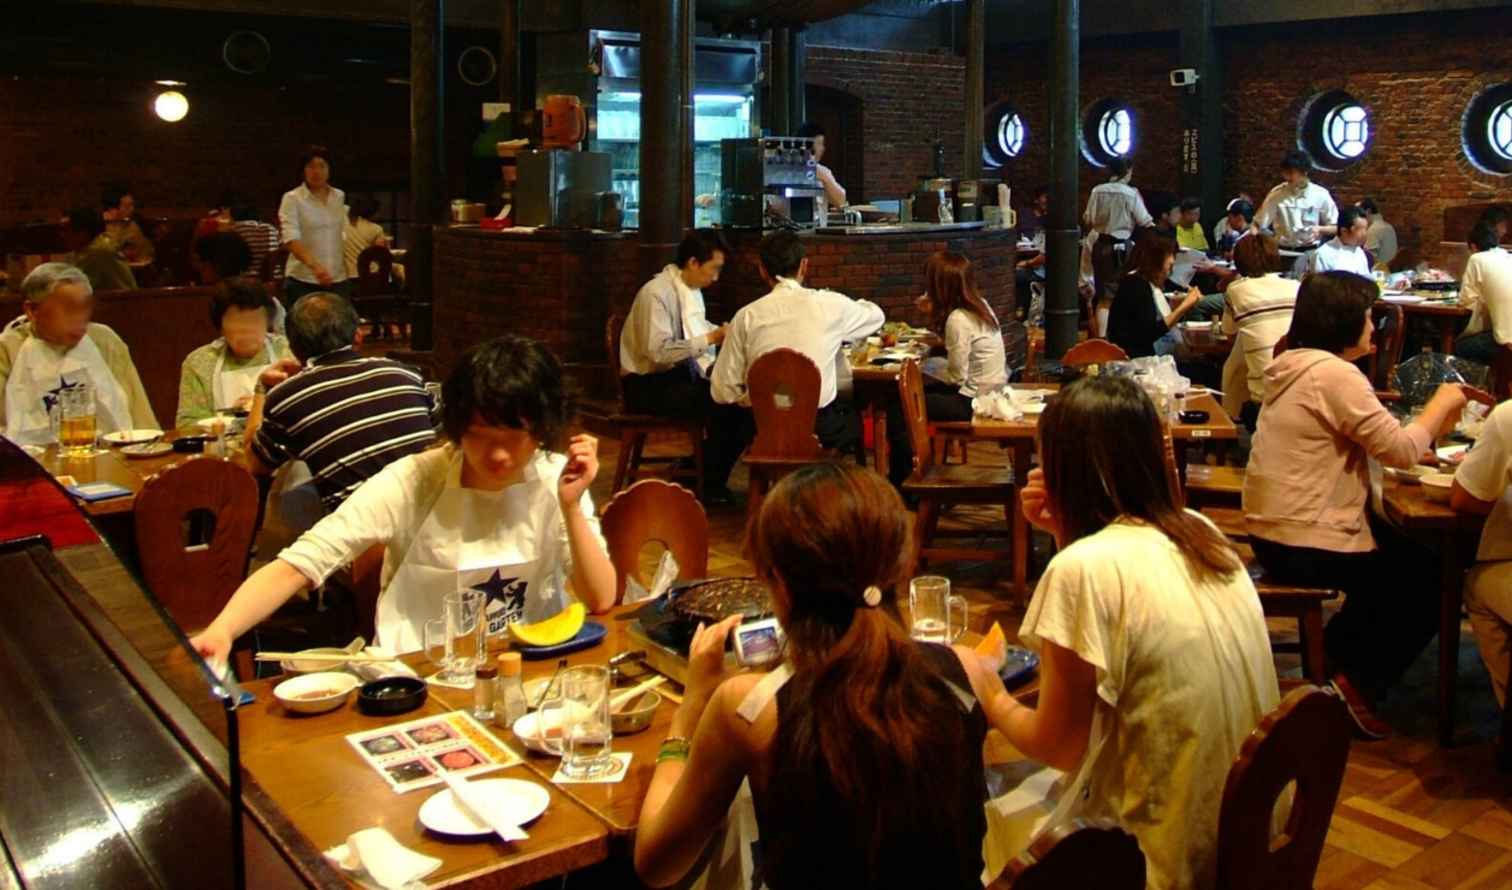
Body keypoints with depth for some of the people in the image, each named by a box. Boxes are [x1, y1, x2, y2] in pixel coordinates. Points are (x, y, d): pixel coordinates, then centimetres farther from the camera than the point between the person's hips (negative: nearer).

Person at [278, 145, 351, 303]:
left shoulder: (340, 197, 9)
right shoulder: (292, 199, -6)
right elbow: (291, 239, -18)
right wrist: (314, 265, -35)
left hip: (338, 280, 4)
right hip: (303, 281, -4)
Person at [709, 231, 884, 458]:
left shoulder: (746, 316, -5)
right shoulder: (830, 305, -5)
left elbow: (722, 392, -3)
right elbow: (876, 315, 18)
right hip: (822, 431, 0)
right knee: (853, 419, 32)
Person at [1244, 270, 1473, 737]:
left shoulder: (1295, 365, 10)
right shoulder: (1334, 374, -21)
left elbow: (1374, 437, 18)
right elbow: (1400, 450, -18)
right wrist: (1442, 402, -3)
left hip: (1275, 532, 10)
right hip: (1306, 545, -10)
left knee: (1405, 554, 26)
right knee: (1428, 582, 6)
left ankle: (1336, 654, 31)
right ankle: (1356, 685, 10)